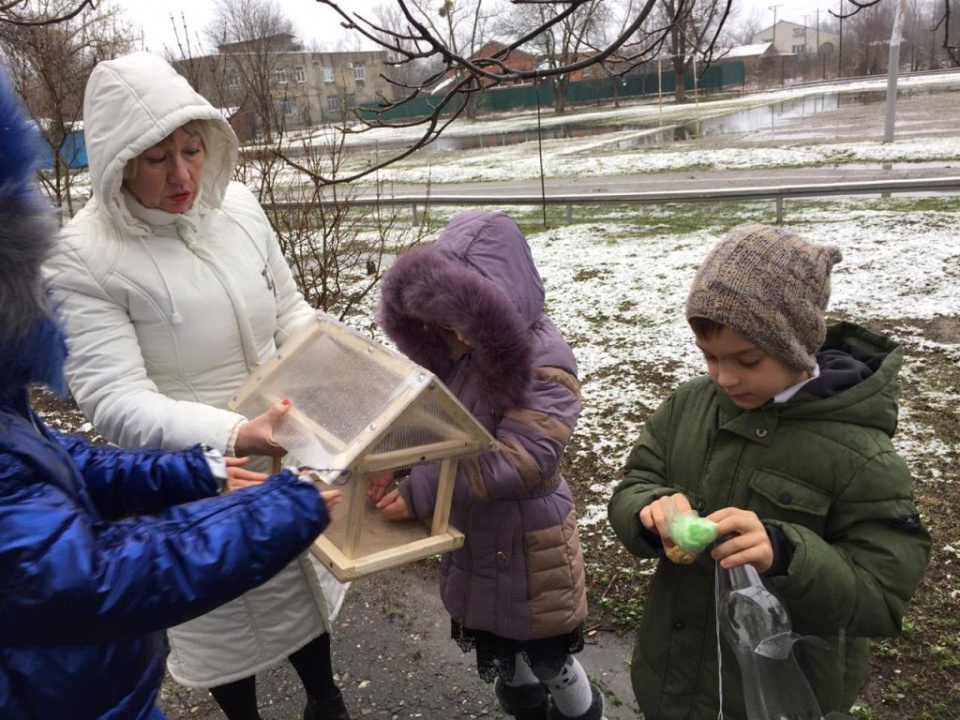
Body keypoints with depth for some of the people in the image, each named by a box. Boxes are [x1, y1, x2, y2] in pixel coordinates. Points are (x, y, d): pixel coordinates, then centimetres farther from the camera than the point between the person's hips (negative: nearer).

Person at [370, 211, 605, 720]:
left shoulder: (545, 364, -27)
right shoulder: (449, 346, -5)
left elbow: (520, 459, -33)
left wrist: (422, 491, -33)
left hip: (528, 539, -6)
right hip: (467, 534, 7)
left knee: (548, 658, 16)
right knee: (493, 651, 26)